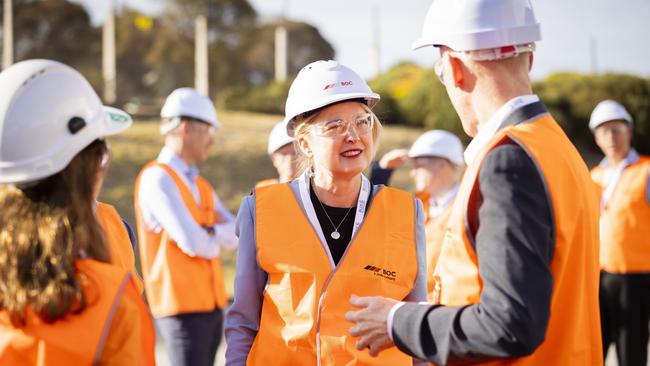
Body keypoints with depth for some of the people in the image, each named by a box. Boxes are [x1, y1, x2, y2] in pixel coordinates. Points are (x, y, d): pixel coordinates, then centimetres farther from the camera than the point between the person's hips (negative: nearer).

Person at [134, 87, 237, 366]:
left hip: (210, 303, 8)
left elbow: (237, 235, 5)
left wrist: (211, 233, -14)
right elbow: (193, 243, -19)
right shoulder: (157, 178, -11)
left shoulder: (200, 185, 16)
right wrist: (217, 240, 2)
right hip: (182, 304, -8)